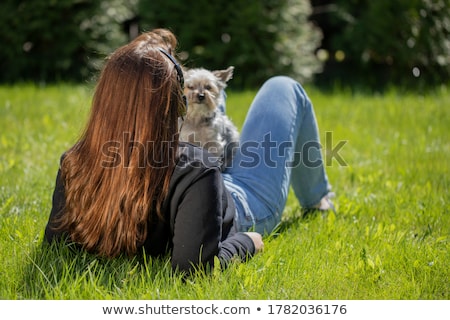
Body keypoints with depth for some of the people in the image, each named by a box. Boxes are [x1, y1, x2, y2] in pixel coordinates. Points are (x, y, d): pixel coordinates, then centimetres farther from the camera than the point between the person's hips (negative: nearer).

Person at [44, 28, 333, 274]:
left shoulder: (74, 165, -31)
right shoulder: (193, 174, -46)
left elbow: (55, 240, -19)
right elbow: (195, 266, -50)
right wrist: (245, 243, -31)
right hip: (247, 208, -4)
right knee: (283, 88, 15)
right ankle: (316, 199, 43)